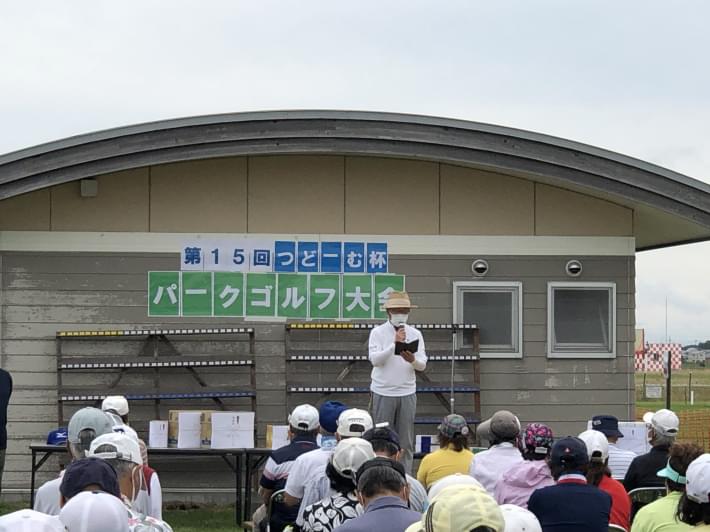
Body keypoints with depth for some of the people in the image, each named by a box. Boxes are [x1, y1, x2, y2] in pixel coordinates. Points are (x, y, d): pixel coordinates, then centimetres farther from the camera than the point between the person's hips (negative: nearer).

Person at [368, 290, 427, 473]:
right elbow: (375, 359, -14)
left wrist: (412, 360, -21)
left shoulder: (415, 334, 8)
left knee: (406, 442, 4)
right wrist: (395, 344, -23)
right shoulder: (378, 333, 0)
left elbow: (422, 365, 2)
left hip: (407, 393, 3)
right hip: (383, 393, -3)